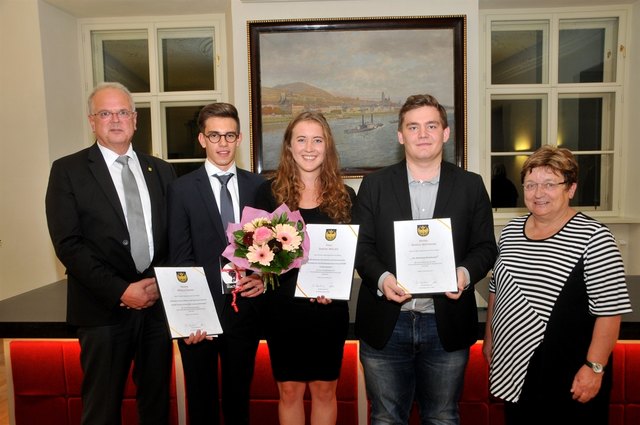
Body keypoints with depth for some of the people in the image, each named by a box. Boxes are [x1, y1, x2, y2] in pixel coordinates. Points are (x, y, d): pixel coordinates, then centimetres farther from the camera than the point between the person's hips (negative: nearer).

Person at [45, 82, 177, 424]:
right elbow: (68, 244, -9)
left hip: (159, 302, 3)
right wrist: (120, 290, -14)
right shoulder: (68, 170, -1)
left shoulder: (161, 170, 10)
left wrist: (161, 282, -8)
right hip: (104, 308, -3)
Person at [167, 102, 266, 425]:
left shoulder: (258, 186, 4)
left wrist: (264, 277, -11)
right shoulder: (182, 189, -2)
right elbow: (180, 258, -6)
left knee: (239, 396, 19)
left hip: (245, 309, 2)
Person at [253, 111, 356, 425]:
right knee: (289, 390, 12)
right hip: (283, 307, 0)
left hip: (330, 308, 1)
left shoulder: (344, 195, 1)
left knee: (324, 390, 15)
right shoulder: (270, 191, -2)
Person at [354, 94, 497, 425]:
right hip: (386, 325, 0)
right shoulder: (374, 184, 2)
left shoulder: (471, 186, 4)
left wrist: (466, 273, -16)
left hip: (447, 325, 1)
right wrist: (381, 278, -17)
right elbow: (361, 245, 1)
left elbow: (485, 246, 4)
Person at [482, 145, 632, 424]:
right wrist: (489, 337, 14)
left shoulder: (593, 237, -14)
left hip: (567, 375, -5)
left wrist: (594, 367, -15)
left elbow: (609, 310, -14)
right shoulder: (510, 230, 4)